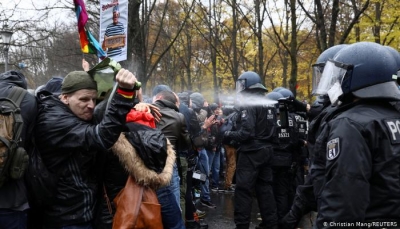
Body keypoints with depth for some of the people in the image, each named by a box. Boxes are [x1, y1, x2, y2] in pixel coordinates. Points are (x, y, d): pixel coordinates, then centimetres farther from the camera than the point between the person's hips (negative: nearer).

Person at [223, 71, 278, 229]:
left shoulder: (249, 103, -15)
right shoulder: (269, 104, 10)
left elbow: (246, 133, -20)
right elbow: (269, 129, 13)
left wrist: (228, 134, -6)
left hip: (251, 152, -8)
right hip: (266, 150, 8)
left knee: (243, 189, -1)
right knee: (265, 188, 14)